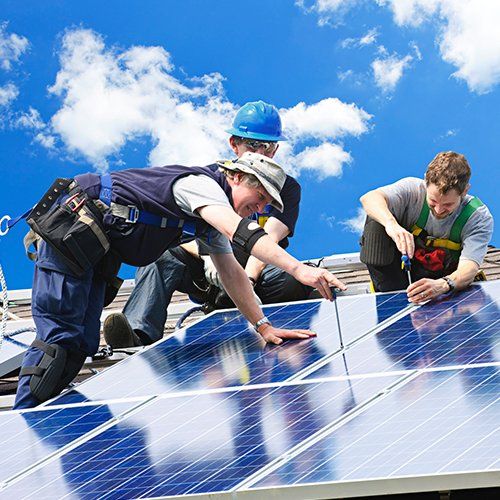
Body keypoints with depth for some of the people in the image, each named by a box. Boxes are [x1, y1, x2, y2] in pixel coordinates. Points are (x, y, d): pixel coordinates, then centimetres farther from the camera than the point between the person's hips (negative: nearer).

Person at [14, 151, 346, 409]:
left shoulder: (215, 219, 14)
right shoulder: (203, 185, -17)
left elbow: (232, 273, 16)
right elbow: (243, 232, -33)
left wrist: (264, 326, 7)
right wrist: (299, 269, -41)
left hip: (94, 251, 10)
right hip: (71, 228, -10)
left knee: (81, 344, 4)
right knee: (60, 337, -13)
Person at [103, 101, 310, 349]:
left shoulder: (287, 188, 5)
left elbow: (269, 239, -13)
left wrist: (247, 280, -32)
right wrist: (207, 254, -29)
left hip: (257, 272, -1)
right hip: (207, 274, 1)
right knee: (162, 253, -29)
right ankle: (139, 334, -49)